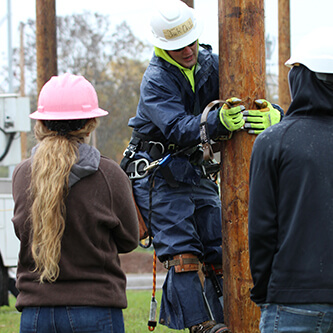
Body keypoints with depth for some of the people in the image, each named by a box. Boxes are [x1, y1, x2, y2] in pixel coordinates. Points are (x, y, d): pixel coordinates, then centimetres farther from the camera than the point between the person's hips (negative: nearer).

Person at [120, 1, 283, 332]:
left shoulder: (211, 65, 0)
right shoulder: (156, 81, -16)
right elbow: (178, 129, -29)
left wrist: (272, 115, -29)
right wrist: (218, 121, -47)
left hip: (197, 171, 6)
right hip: (159, 169, -6)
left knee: (216, 251, 2)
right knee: (181, 250, -15)